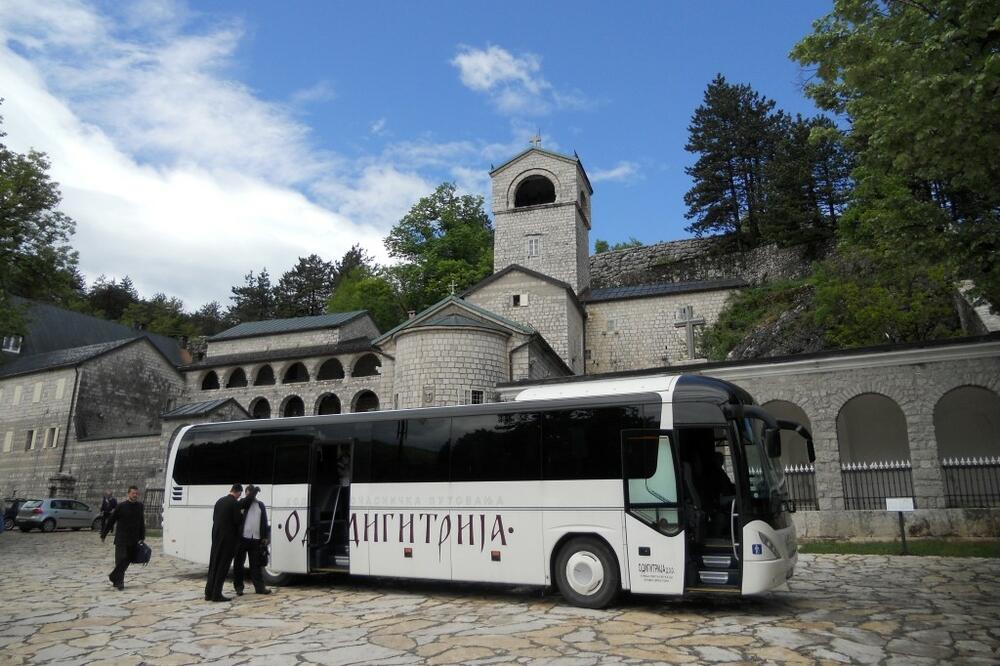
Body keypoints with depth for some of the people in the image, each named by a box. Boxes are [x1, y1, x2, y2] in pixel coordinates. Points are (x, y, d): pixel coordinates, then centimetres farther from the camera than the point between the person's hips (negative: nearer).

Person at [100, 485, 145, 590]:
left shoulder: (140, 506, 5)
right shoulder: (121, 506, -6)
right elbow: (110, 521, 1)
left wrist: (142, 538, 9)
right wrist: (103, 535, 4)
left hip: (134, 540, 4)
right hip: (121, 539, -4)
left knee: (127, 560, 9)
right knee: (121, 559, -7)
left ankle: (113, 577, 28)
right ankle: (119, 582, 5)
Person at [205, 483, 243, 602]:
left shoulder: (220, 500, 8)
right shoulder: (235, 503, -14)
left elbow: (214, 518, 12)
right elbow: (238, 521, -15)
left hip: (216, 536, 7)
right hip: (228, 537, -7)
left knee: (214, 564, 13)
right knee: (223, 566, 0)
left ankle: (209, 592, 16)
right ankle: (216, 594, 2)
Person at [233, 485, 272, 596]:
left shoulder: (261, 505, 14)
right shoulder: (242, 502, 5)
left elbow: (264, 522, 11)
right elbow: (247, 500, -21)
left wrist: (265, 537, 5)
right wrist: (255, 490, -11)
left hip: (256, 539, 3)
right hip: (242, 538, -3)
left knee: (256, 564, 7)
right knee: (238, 563, 3)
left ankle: (259, 587, 12)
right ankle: (239, 587, 13)